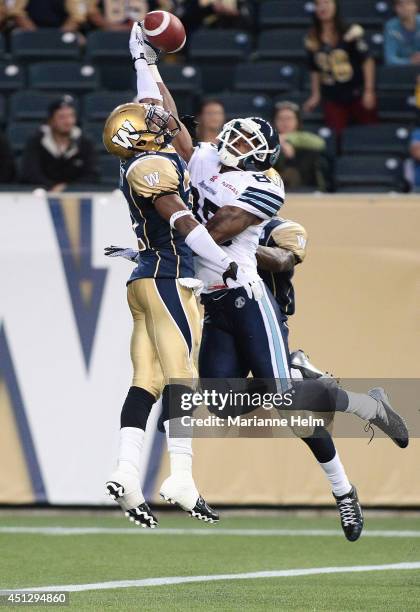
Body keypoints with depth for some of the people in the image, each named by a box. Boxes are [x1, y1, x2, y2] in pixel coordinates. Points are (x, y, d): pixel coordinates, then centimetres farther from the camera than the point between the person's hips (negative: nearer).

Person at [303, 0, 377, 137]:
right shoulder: (312, 40, 2)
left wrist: (369, 91, -11)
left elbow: (367, 61, -8)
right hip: (332, 99, 3)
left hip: (358, 95, -3)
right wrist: (315, 95, 9)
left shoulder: (351, 32, -9)